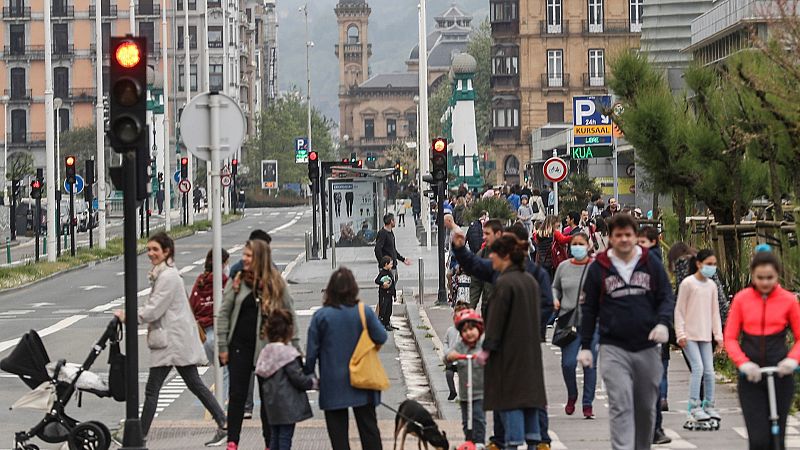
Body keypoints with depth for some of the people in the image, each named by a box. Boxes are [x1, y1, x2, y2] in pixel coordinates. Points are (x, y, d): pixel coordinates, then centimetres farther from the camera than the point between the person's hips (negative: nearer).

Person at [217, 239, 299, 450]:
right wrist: (223, 347, -2)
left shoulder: (276, 284, -2)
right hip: (240, 346, 1)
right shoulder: (236, 281, 0)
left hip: (267, 347, 0)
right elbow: (224, 314, 2)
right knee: (237, 395, 2)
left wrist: (293, 348, 0)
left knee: (268, 396, 8)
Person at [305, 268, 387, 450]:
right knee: (369, 428, 11)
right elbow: (381, 338, -4)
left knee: (338, 430, 6)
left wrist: (308, 374, 7)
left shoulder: (320, 316, -10)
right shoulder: (365, 312, -9)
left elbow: (312, 350, -5)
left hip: (333, 385, -1)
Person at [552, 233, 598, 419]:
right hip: (569, 321, 2)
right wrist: (555, 300, 2)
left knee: (589, 364, 1)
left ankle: (588, 404, 12)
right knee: (568, 363, -6)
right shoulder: (563, 267, 8)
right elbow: (555, 287, 21)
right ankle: (571, 395, 21)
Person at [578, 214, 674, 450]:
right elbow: (589, 309, 9)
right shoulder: (598, 268, 4)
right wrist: (585, 346, 5)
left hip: (647, 348, 2)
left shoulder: (651, 264, 7)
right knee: (620, 405, -14)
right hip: (613, 348, -2)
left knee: (646, 407, 13)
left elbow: (667, 297, 8)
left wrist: (663, 322, -13)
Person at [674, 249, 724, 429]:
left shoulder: (712, 285, 10)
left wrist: (718, 335, 10)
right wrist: (680, 333, -11)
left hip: (705, 336, 6)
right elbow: (679, 310, -6)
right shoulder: (688, 283, -7)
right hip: (690, 335, -6)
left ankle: (708, 406, 15)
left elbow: (715, 312, 15)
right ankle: (694, 407, -11)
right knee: (698, 368, -15)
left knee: (709, 371, 4)